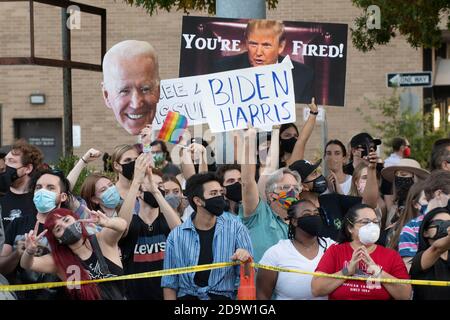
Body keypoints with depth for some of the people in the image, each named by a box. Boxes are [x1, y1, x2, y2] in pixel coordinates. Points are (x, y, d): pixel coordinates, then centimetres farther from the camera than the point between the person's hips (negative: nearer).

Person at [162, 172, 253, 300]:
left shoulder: (235, 228, 2)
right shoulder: (176, 236, 3)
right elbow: (170, 283, 10)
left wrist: (245, 259, -16)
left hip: (223, 295, 0)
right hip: (188, 295, 0)